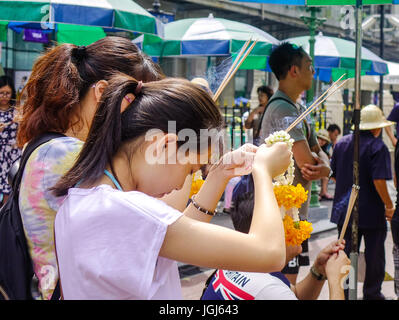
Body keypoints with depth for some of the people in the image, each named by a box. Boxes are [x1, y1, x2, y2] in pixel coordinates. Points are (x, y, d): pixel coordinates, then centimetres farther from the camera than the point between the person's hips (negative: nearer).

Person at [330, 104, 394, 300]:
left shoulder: (342, 143, 4)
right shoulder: (377, 147, -14)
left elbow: (333, 174, 10)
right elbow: (379, 181, -21)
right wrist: (389, 206, -10)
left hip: (344, 210, 5)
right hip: (371, 213, -5)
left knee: (345, 254, 13)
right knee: (374, 256, 10)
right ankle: (372, 294, 20)